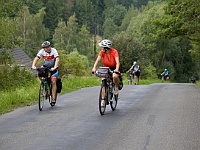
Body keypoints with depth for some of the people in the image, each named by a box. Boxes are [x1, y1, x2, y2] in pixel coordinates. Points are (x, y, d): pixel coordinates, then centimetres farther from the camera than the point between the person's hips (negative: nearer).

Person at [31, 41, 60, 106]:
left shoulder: (54, 50, -23)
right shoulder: (42, 51, -15)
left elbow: (57, 59, -34)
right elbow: (36, 58, -24)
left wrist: (55, 67, -50)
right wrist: (33, 66, -42)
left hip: (53, 68, -3)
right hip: (46, 66, 4)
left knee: (53, 82, -14)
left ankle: (53, 99, -11)